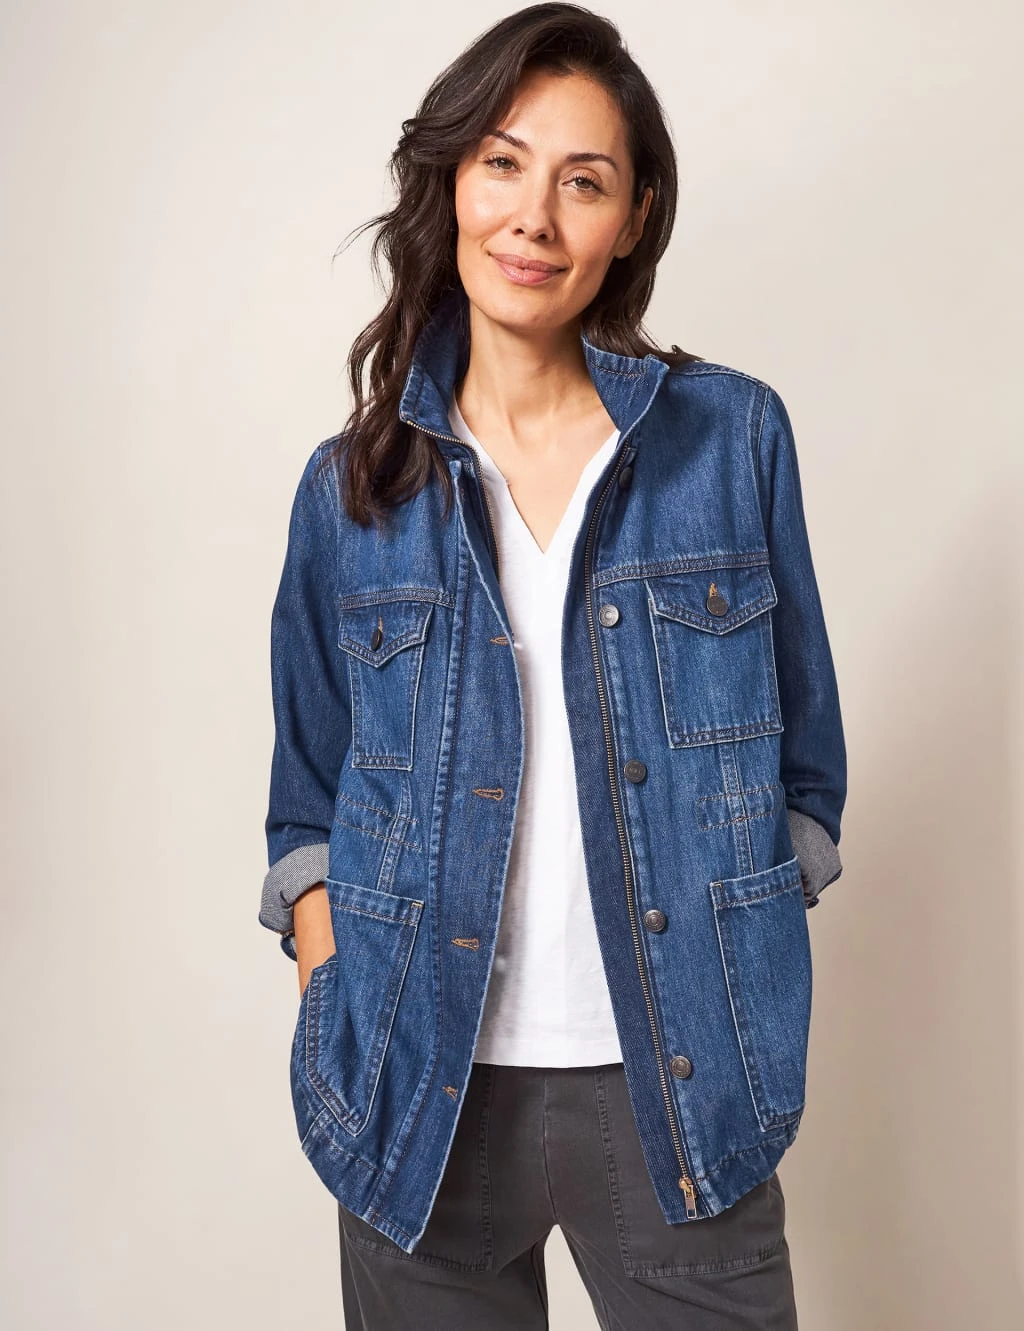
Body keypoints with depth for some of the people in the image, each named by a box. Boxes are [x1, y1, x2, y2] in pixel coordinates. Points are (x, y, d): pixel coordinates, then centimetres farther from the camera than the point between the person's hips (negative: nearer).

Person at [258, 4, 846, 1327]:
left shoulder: (732, 436, -2)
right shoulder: (354, 484, 1)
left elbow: (802, 756, 4)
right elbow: (309, 805, 7)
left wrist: (747, 1001, -2)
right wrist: (334, 1021, -4)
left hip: (675, 1083, 0)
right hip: (423, 1090, 1)